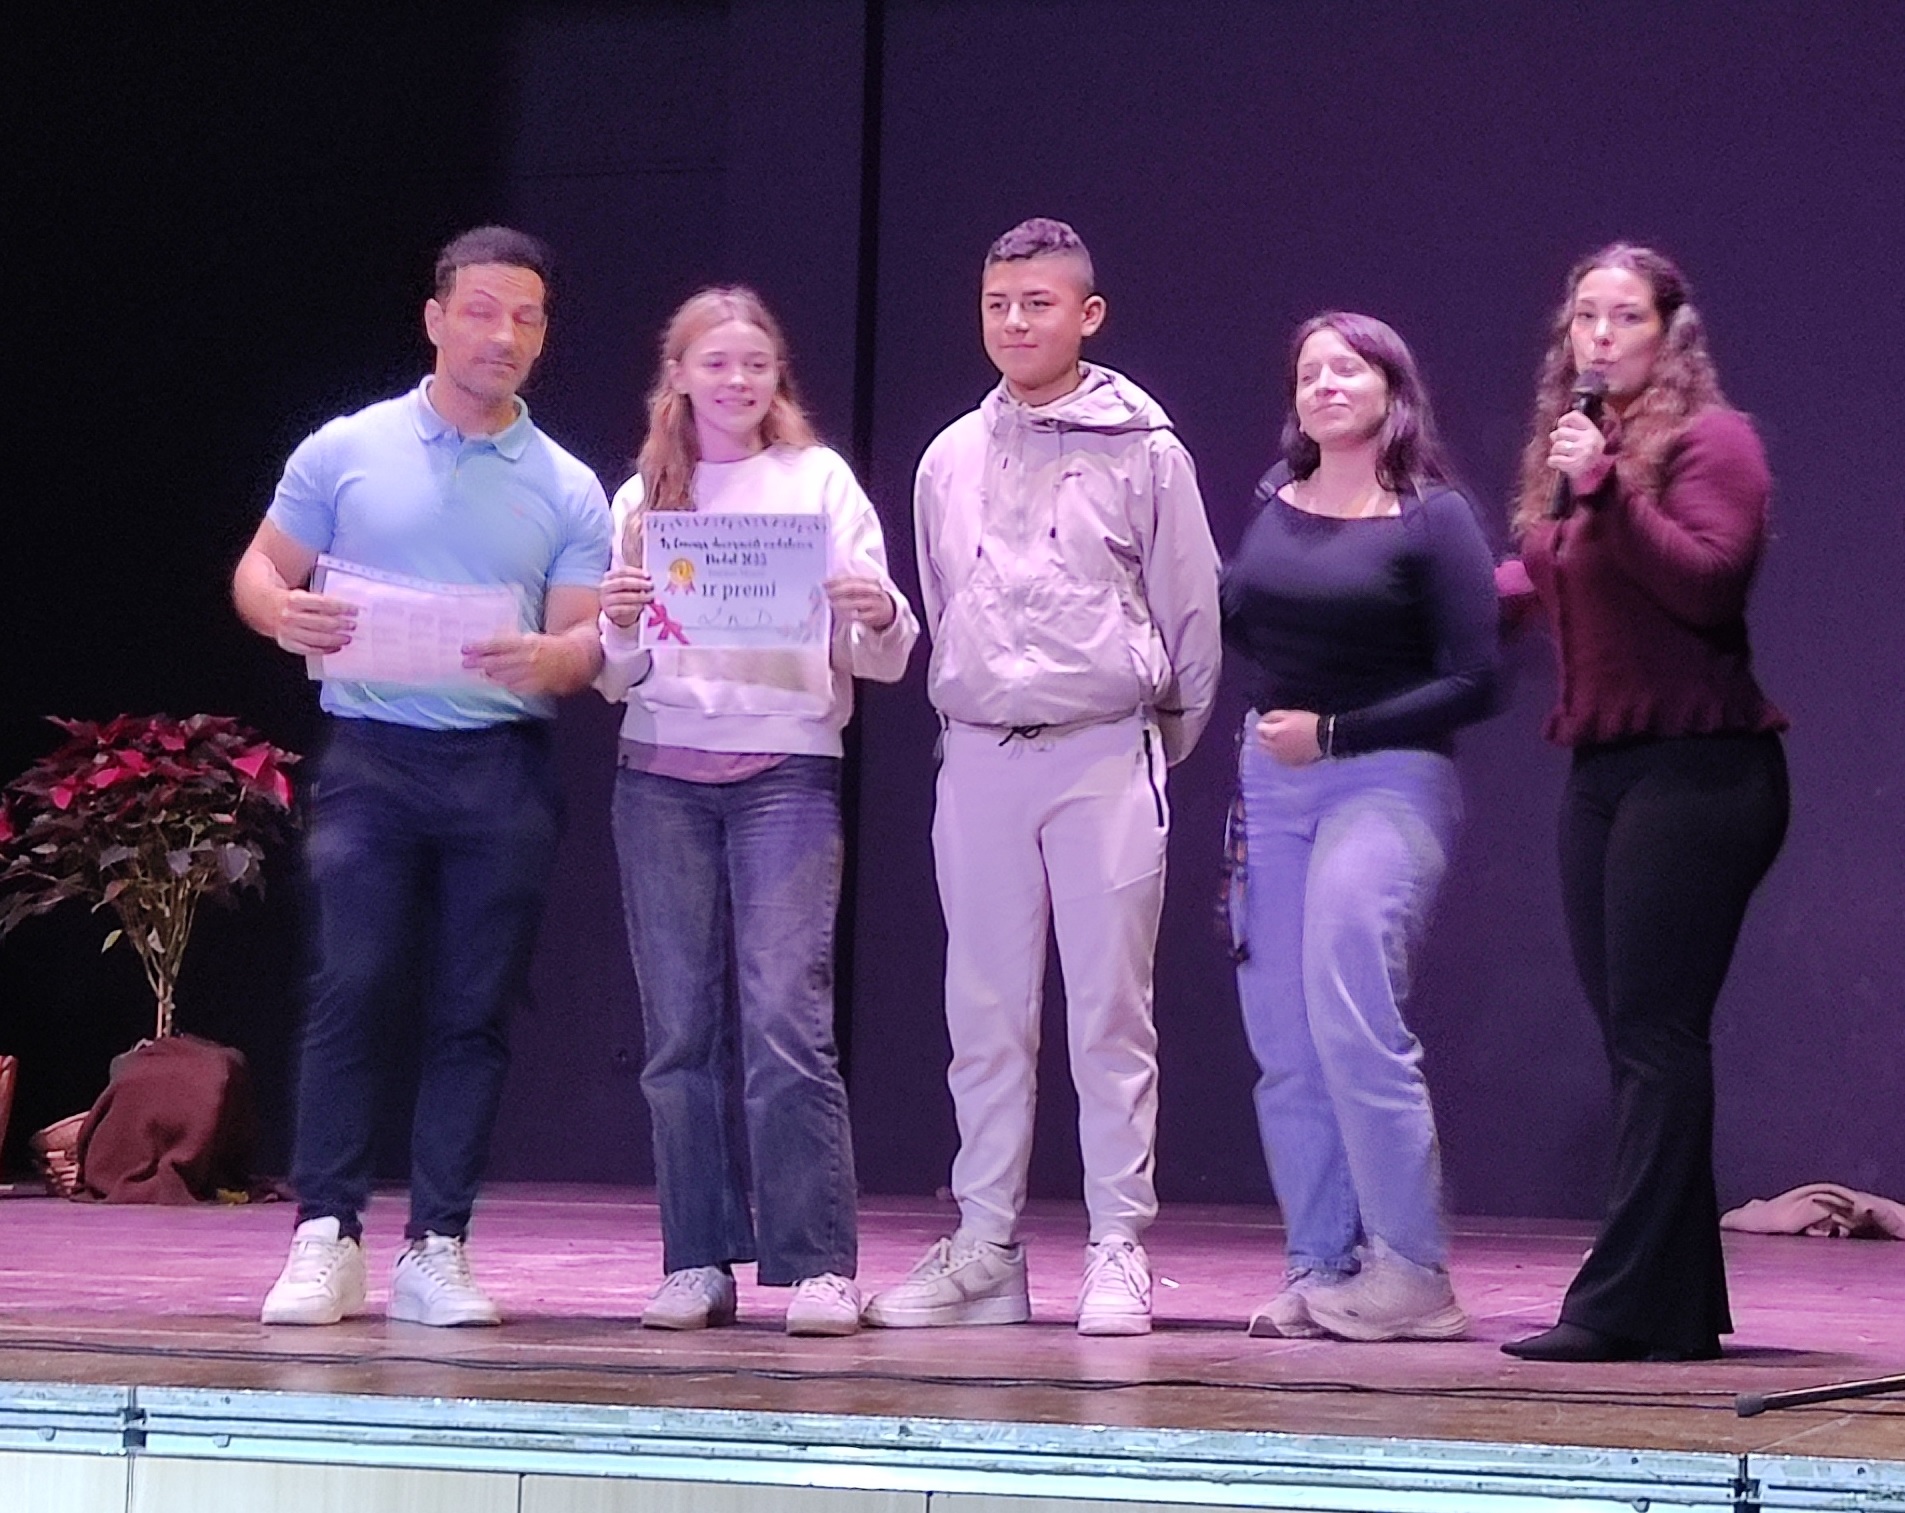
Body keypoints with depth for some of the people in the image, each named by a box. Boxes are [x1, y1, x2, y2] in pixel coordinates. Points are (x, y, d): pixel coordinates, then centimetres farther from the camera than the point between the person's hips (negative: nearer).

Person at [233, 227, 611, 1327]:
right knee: (351, 992, -8)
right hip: (372, 755, -1)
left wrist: (548, 660, -18)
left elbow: (589, 638, 5)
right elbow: (261, 570, 10)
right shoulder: (346, 452, 7)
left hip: (504, 770, 1)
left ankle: (436, 1247, 5)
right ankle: (329, 1236, -4)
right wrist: (288, 614, -14)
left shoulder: (568, 490, 10)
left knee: (475, 1013, 1)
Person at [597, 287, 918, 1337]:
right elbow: (615, 678, 14)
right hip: (660, 776, 3)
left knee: (785, 1018, -12)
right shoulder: (642, 499, 13)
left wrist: (882, 618, -19)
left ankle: (820, 1266, -10)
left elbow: (880, 659, 3)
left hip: (786, 771, -3)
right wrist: (617, 631, -7)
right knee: (681, 1029, 3)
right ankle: (697, 1263, 8)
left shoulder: (820, 482, 6)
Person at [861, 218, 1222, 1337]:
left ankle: (1120, 1252, 0)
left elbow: (1191, 614, 3)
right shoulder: (951, 460, 11)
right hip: (979, 757, 4)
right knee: (985, 1016, 5)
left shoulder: (1144, 451, -1)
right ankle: (985, 1252, 9)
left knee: (1111, 1013, -3)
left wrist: (1157, 745, 7)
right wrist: (966, 716, 14)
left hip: (1105, 755, -4)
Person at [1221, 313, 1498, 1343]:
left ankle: (1410, 1274, -7)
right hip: (1268, 784, 6)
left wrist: (1334, 732, -12)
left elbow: (1473, 683, -8)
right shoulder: (1274, 499, 10)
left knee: (1353, 1024, -15)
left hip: (1387, 782, -6)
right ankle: (1322, 1269, 10)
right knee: (1283, 1049, 4)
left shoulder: (1433, 519, -4)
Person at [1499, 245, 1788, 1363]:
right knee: (1635, 1041, 7)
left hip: (1695, 766, -8)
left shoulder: (1710, 439, -6)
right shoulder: (1568, 446, 17)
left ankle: (1629, 1302, -12)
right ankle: (1680, 1301, 11)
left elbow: (1709, 581, -20)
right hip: (1600, 769, 8)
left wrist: (1606, 488, -23)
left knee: (1656, 1036, -11)